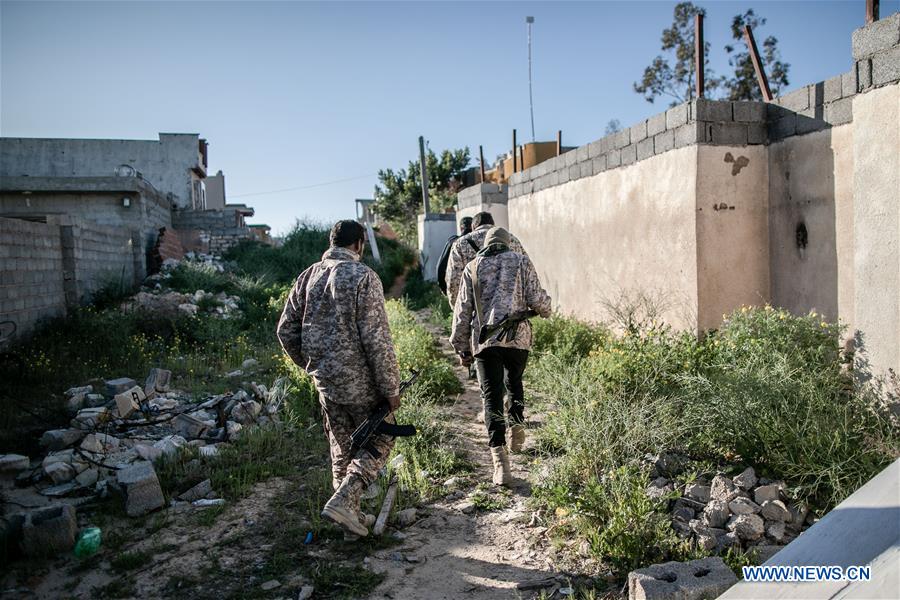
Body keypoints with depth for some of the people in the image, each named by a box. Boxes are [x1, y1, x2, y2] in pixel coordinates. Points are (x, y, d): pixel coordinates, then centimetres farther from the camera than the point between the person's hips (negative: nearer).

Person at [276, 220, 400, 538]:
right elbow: (377, 339, -17)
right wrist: (391, 388, -12)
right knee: (380, 441, 10)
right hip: (359, 380, -6)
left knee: (342, 446, 19)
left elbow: (286, 330, 8)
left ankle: (349, 514, 27)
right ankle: (342, 501, -3)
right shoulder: (363, 277, -13)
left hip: (324, 379, 7)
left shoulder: (309, 276, 6)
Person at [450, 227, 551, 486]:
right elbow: (537, 300, 0)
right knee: (514, 382, 27)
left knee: (492, 396, 1)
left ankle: (500, 459, -6)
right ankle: (517, 428, 20)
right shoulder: (521, 261, 8)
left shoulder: (472, 268, 12)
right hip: (518, 337, 0)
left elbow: (462, 311, 9)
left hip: (484, 340, 0)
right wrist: (545, 309, 24)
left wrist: (462, 348, 15)